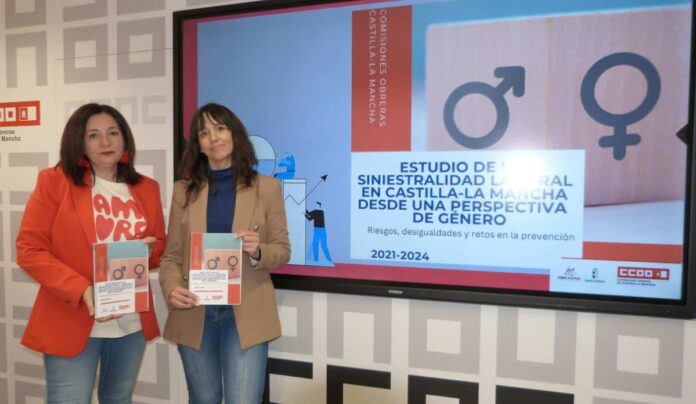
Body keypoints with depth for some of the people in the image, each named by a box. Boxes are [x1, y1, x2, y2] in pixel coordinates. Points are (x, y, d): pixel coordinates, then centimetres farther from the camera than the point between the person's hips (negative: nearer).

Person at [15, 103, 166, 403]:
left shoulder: (146, 188, 6)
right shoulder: (54, 181, -6)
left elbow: (162, 247, 13)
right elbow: (29, 250, -8)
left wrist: (149, 251, -11)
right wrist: (82, 290, -21)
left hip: (133, 323, 4)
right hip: (72, 323, -4)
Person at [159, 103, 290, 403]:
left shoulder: (267, 188, 0)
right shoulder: (184, 190, 5)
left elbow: (283, 250, 1)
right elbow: (171, 255, 4)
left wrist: (258, 252, -20)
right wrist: (171, 288, -15)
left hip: (247, 314, -2)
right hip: (194, 314, 3)